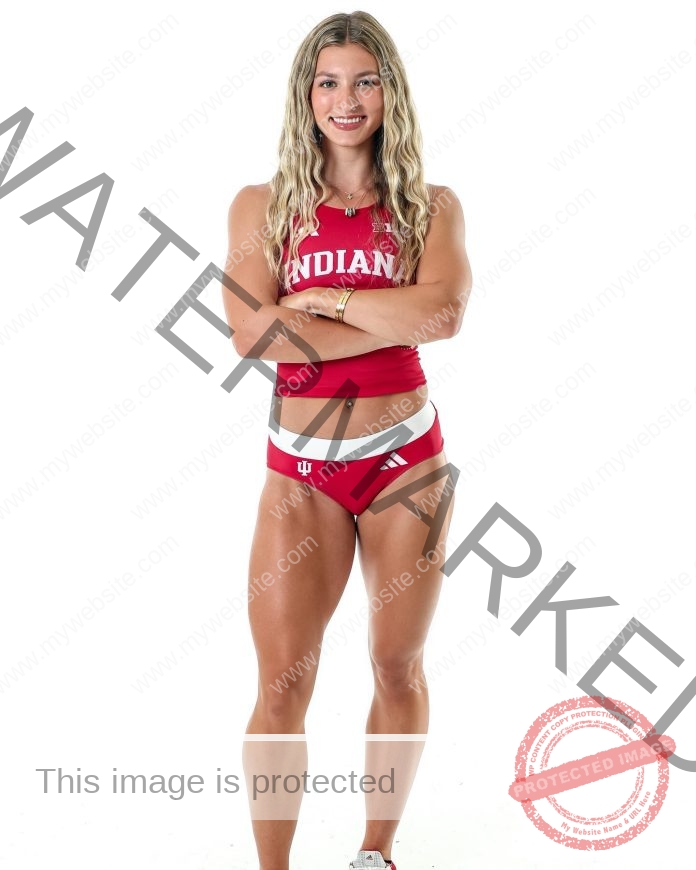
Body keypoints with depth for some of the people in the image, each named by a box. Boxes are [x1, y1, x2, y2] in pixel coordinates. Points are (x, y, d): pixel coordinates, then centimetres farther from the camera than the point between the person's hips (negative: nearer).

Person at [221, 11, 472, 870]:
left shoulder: (430, 206, 4)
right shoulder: (262, 205, 3)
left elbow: (443, 312, -16)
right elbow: (250, 332, -13)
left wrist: (320, 297, -13)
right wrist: (390, 325, -13)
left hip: (406, 460, 1)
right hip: (301, 468, -1)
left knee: (399, 667, 13)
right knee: (283, 686, 0)